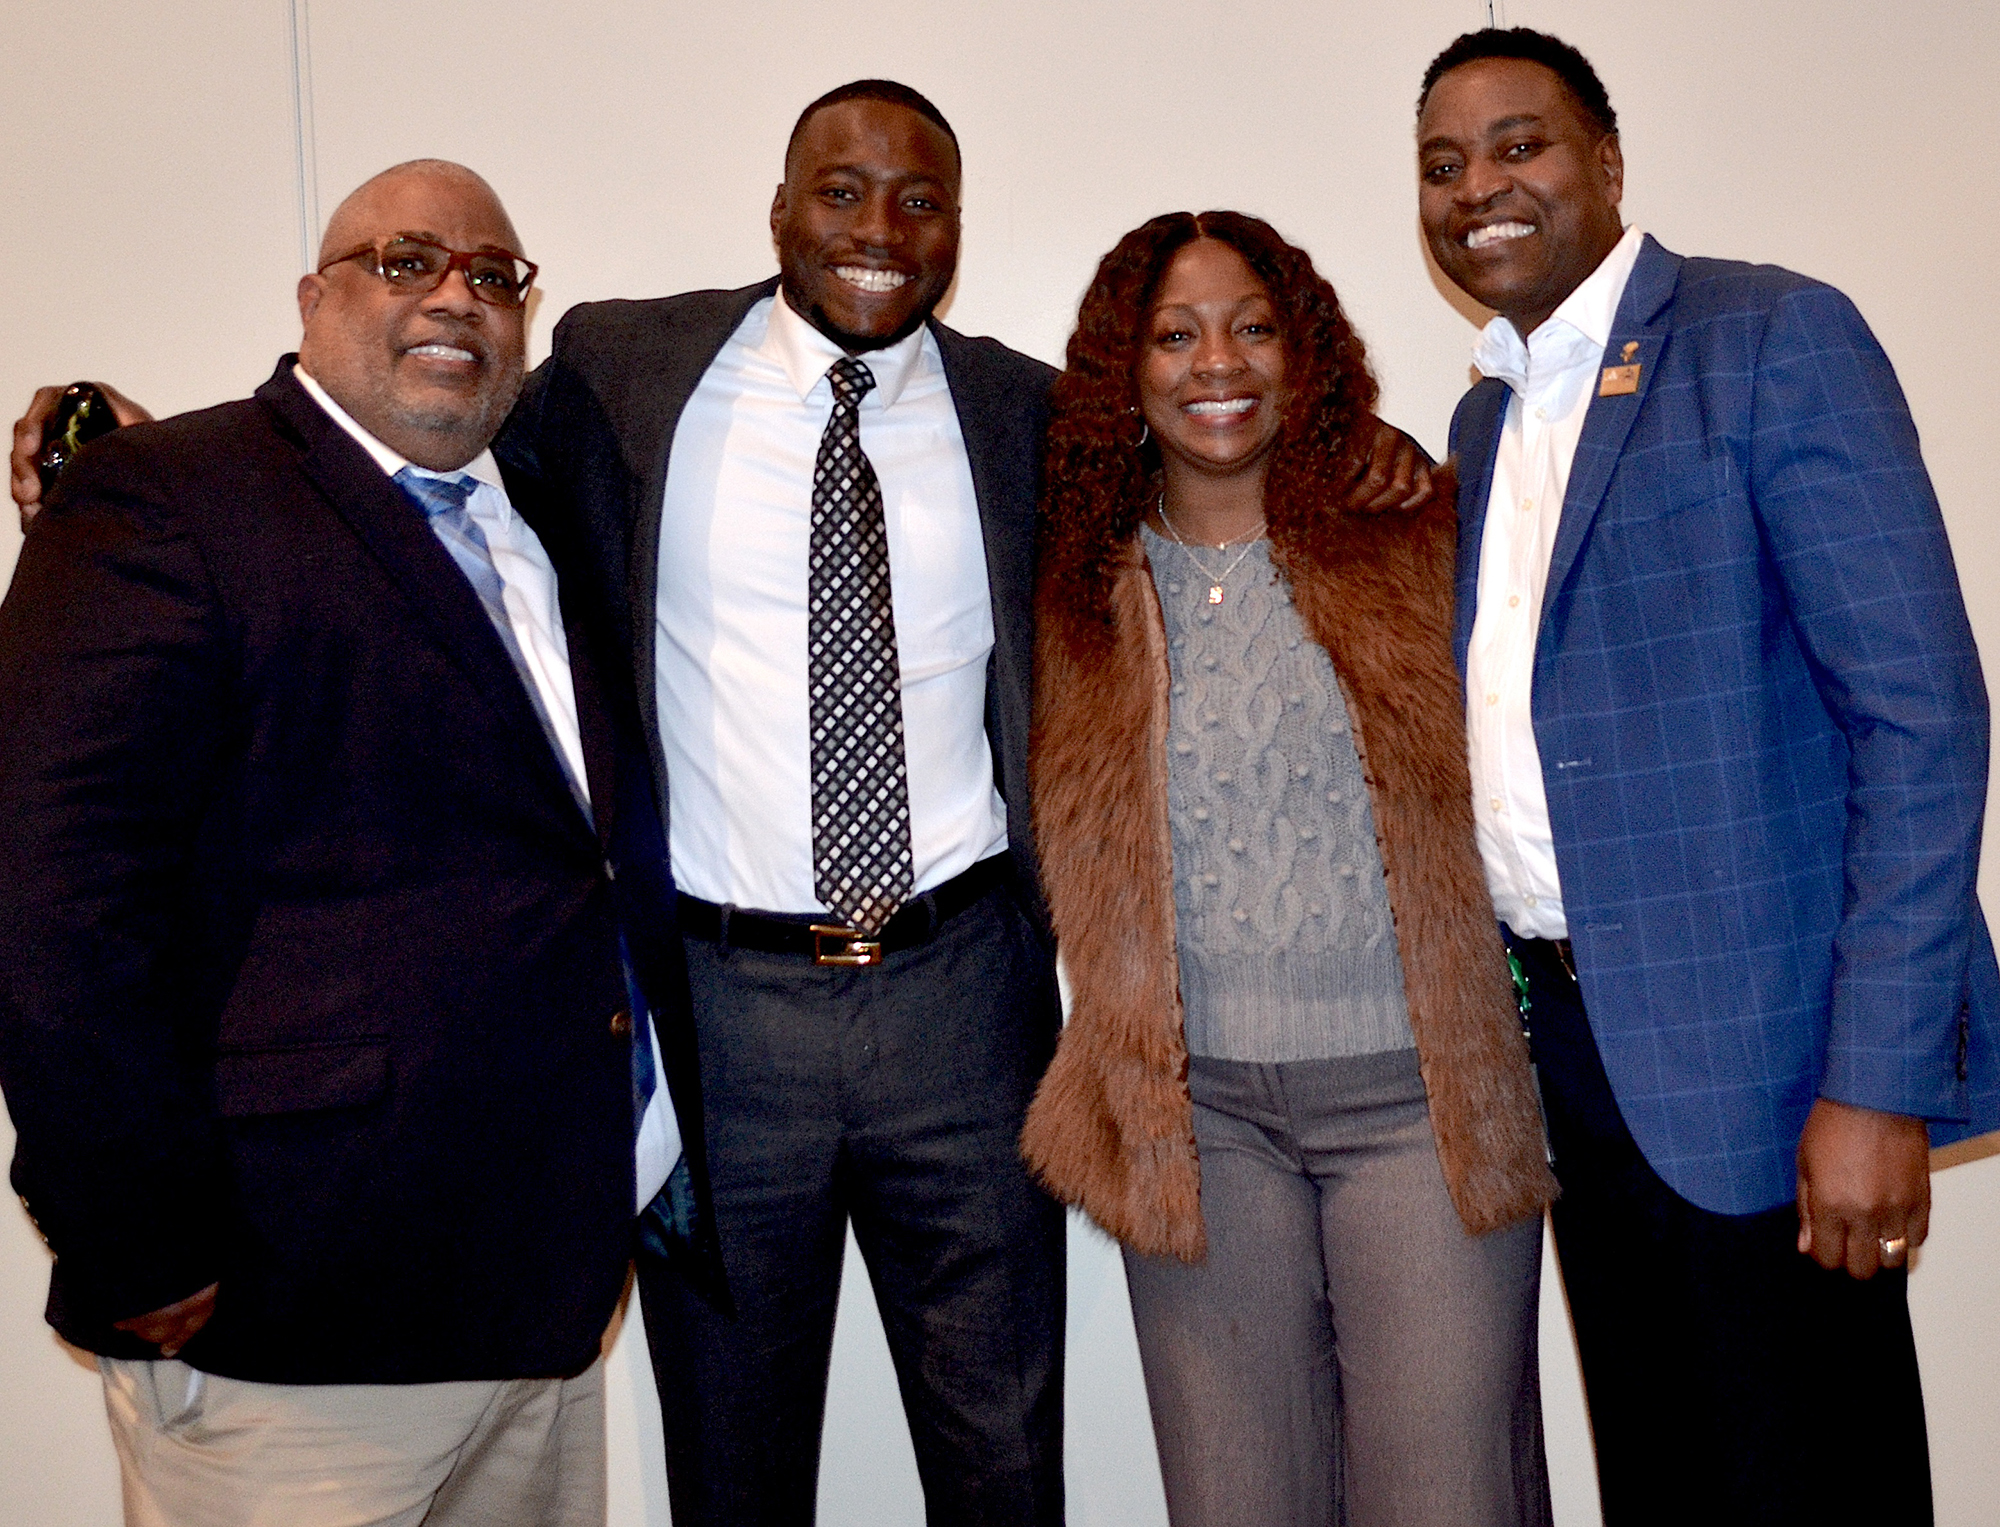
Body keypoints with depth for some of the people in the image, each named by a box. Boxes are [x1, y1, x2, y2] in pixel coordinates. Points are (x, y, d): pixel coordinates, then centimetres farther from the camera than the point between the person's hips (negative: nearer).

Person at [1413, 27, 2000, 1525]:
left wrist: (1877, 1080, -20)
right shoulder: (1485, 418, 14)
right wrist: (1529, 1011, 8)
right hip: (1572, 1036, 7)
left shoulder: (1775, 338, -8)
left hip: (1754, 1045, -6)